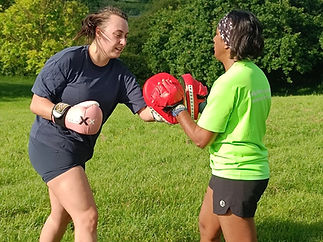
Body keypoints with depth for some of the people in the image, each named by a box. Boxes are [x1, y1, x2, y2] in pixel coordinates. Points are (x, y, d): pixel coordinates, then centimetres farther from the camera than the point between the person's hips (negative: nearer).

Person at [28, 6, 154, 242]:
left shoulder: (120, 73, 1)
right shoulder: (68, 60, -17)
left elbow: (144, 111, -7)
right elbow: (37, 103, -14)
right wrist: (63, 114, -33)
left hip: (77, 150, 8)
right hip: (52, 145, -8)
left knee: (61, 216, 23)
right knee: (88, 217, -15)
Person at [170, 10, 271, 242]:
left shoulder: (229, 81, -21)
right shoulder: (257, 75, 6)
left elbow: (201, 138, -16)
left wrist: (179, 110, -2)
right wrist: (206, 107, 11)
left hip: (235, 175, -9)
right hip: (255, 169, 9)